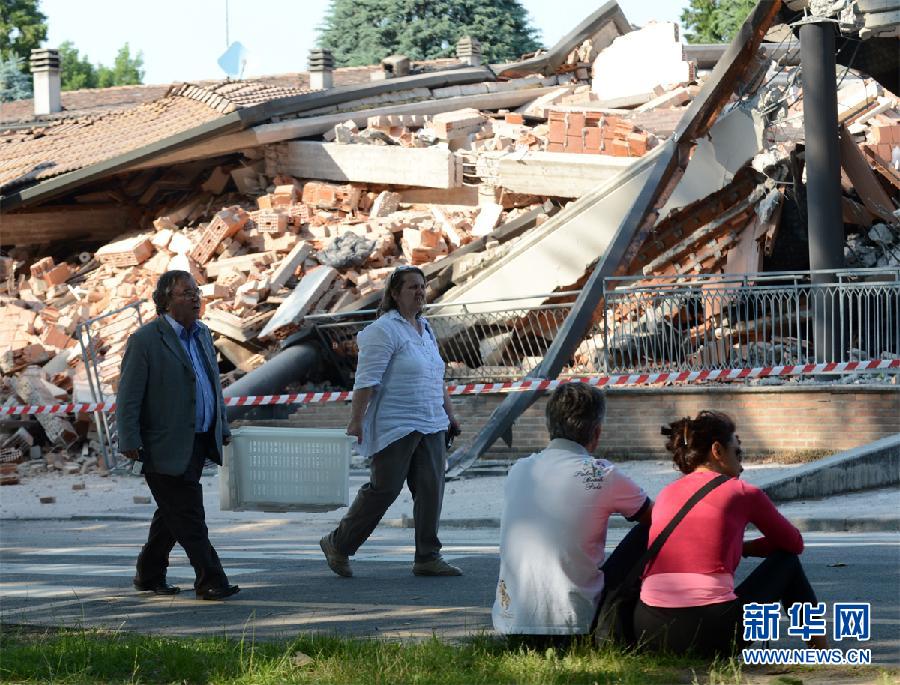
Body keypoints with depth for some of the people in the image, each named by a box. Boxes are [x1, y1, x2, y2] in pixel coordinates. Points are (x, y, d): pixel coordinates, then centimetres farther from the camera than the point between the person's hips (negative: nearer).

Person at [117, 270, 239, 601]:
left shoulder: (202, 334, 13)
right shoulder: (145, 340, -12)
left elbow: (213, 384, 22)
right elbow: (128, 396, -14)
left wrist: (222, 428, 19)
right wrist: (130, 442, -18)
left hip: (199, 442, 8)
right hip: (167, 446, -8)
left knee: (172, 513, 15)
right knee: (189, 515, -7)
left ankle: (149, 575, 26)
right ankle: (210, 581, -6)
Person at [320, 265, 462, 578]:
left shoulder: (425, 329, 17)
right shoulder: (384, 330, -10)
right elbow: (367, 379, -16)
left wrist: (449, 414, 26)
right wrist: (356, 420, -21)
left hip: (430, 425, 8)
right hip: (395, 428, -8)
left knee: (430, 489, 1)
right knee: (384, 488, -6)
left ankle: (427, 558, 4)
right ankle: (338, 545, 9)